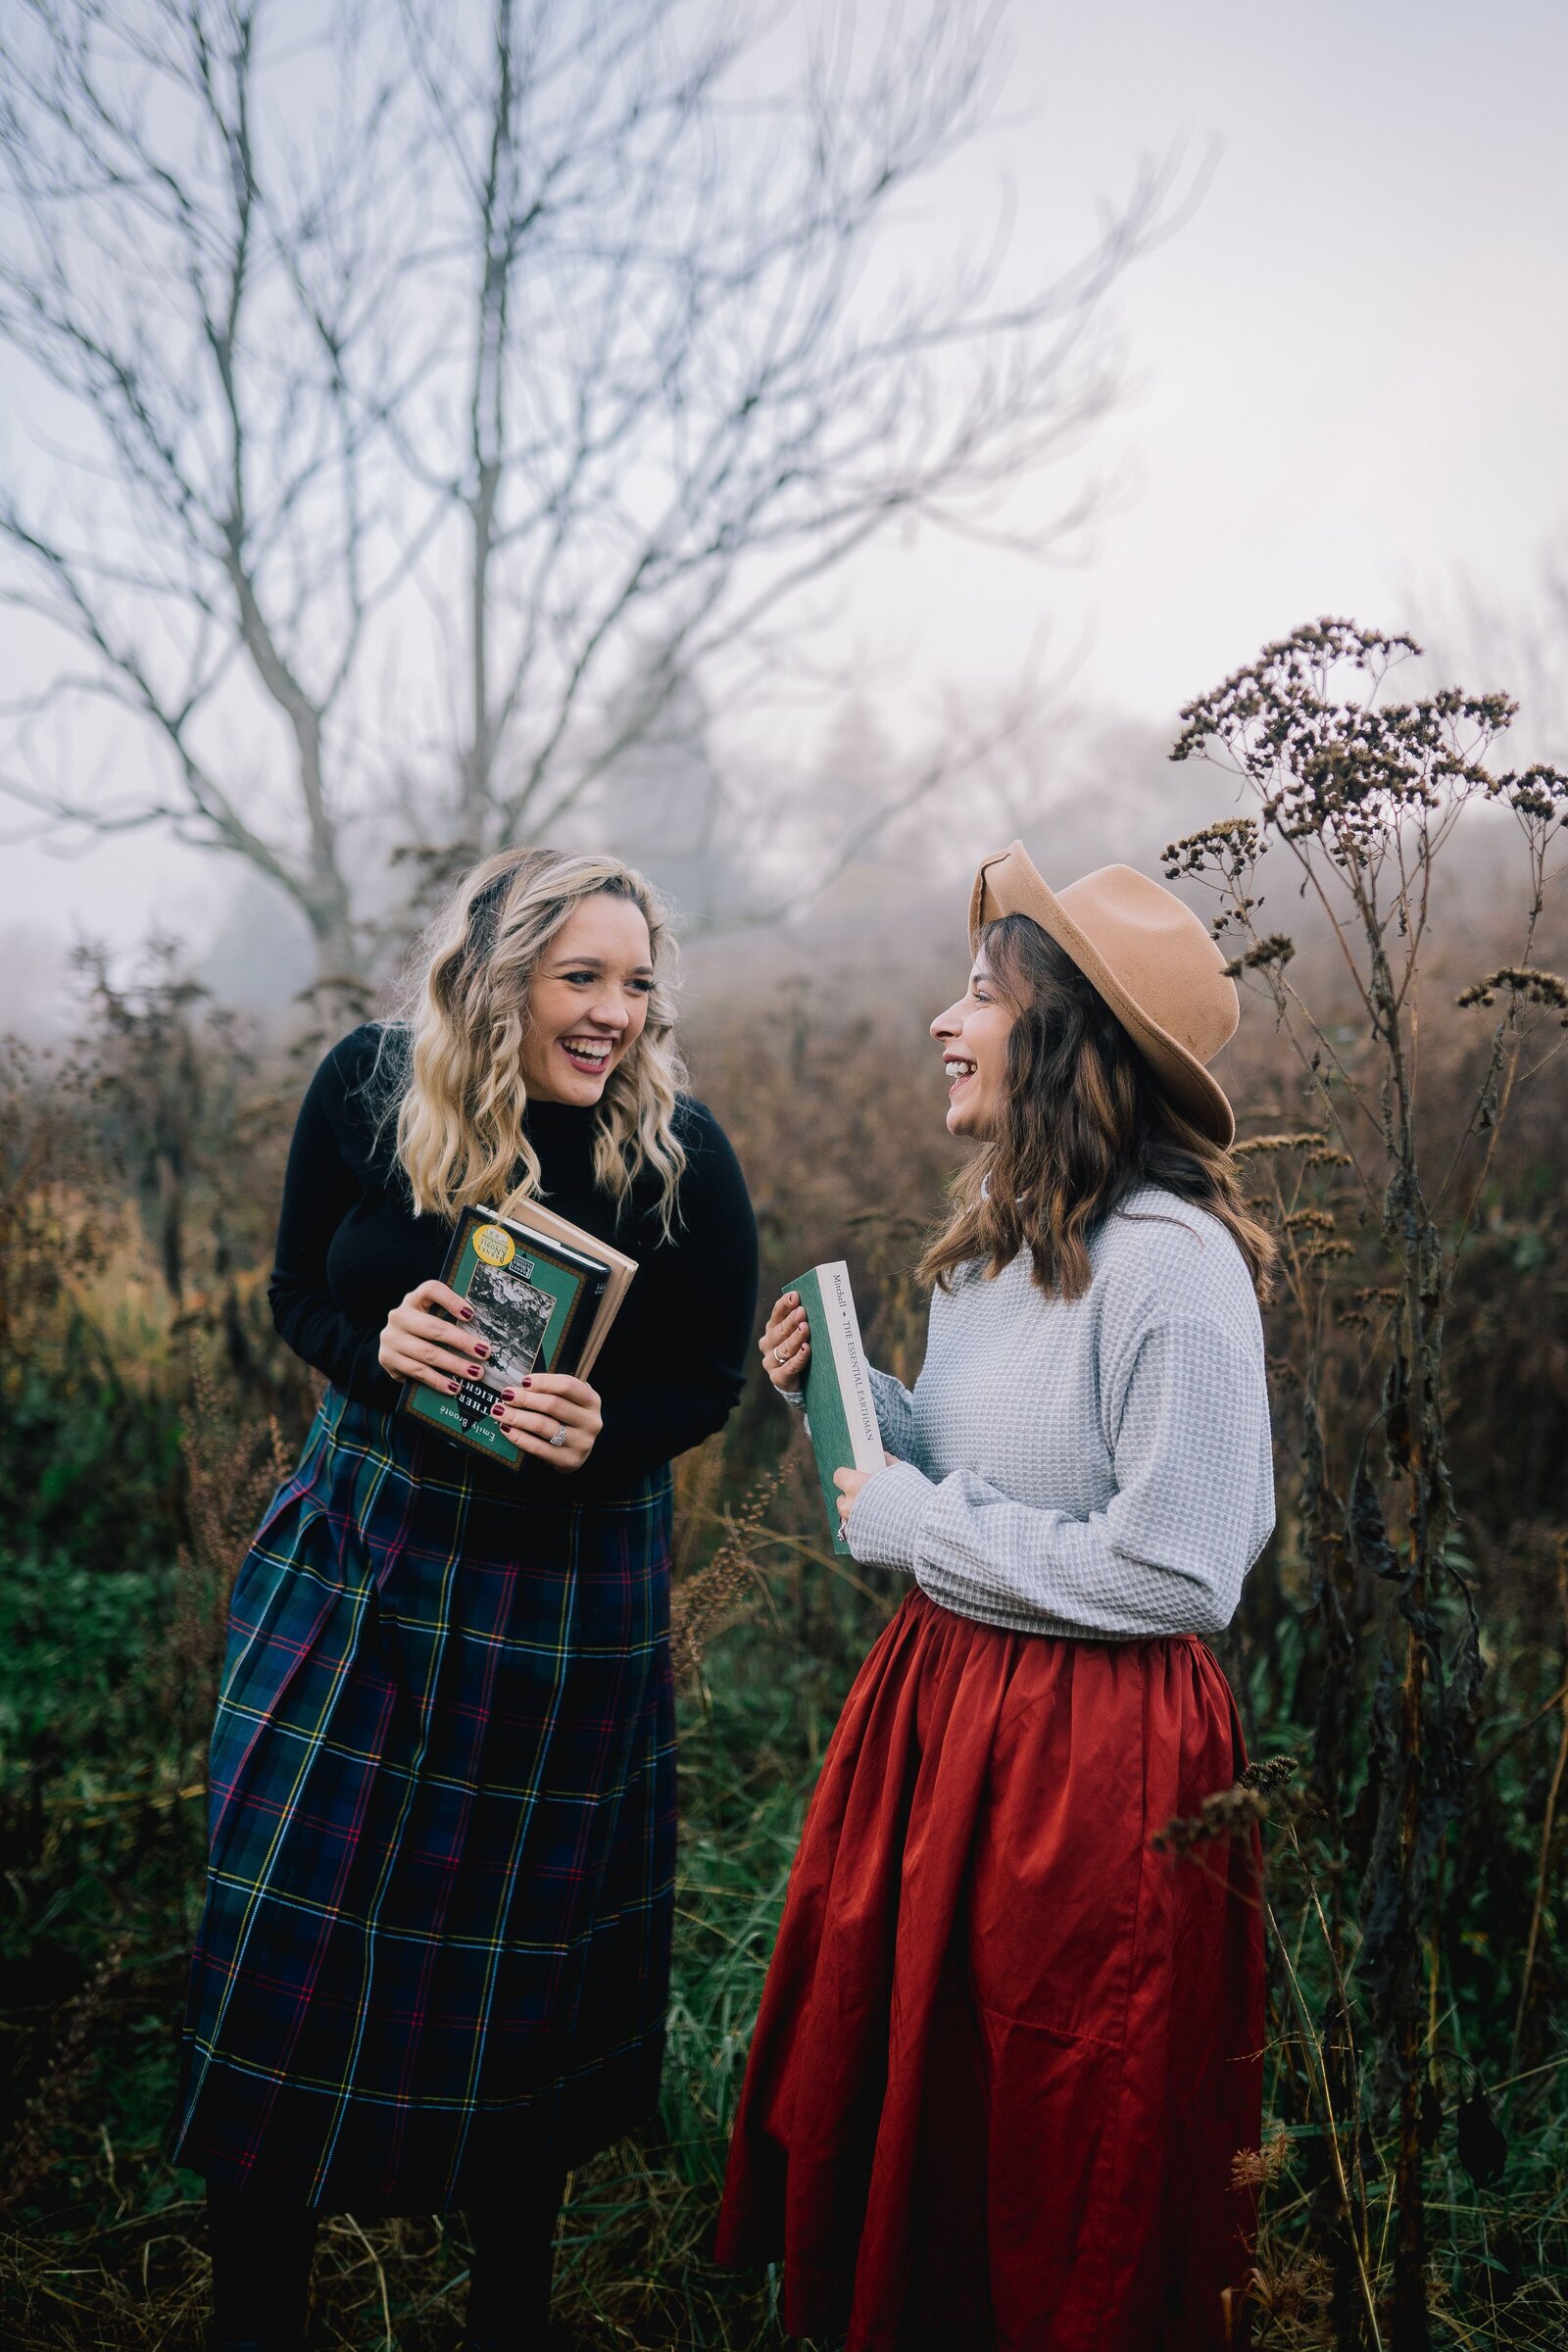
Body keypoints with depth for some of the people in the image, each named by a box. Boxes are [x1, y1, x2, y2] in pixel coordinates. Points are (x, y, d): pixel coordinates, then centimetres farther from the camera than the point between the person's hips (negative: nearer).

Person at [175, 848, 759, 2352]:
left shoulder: (682, 1156, -15)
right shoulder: (366, 1089, -9)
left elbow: (711, 1374, -4)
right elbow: (296, 1295, 1)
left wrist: (607, 1433, -24)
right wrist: (375, 1346, -21)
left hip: (563, 1587, -1)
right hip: (358, 1549, 2)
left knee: (522, 1931, 12)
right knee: (291, 1909, 6)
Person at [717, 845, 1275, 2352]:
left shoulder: (1171, 1262, -23)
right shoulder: (1004, 1229, 5)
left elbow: (1175, 1570, -24)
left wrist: (912, 1527, -17)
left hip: (1089, 1758, -9)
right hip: (940, 1695, 9)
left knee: (1062, 2197, 13)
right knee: (879, 2078, 24)